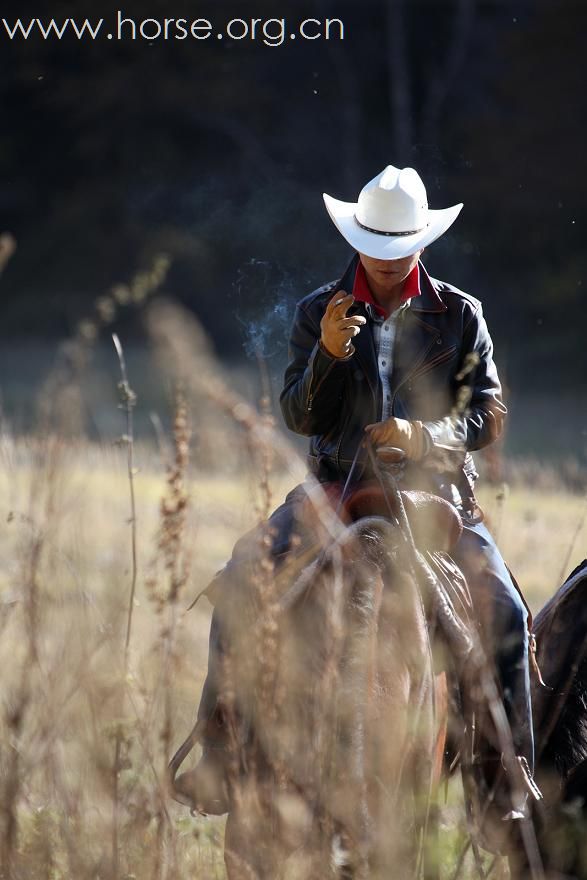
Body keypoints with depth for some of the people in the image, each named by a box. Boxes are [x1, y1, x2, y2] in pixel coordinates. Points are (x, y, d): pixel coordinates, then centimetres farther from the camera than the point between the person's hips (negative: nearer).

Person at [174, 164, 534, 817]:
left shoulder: (460, 316, 3)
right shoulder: (319, 312, 4)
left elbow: (488, 415, 0)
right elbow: (299, 416, -1)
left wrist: (424, 435, -19)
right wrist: (329, 354, -20)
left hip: (435, 488, -1)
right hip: (338, 486, 1)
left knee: (504, 611, -21)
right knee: (236, 588, -18)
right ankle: (219, 759, -11)